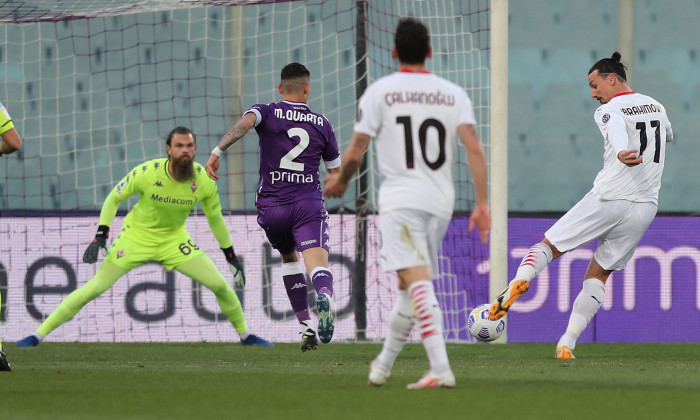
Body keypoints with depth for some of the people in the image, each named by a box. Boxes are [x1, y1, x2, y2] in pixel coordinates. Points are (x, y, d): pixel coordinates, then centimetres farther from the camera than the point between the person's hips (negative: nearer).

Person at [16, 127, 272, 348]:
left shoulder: (204, 181, -15)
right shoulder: (147, 172, -23)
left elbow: (215, 219, 3)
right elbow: (113, 199, -9)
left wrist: (231, 256, 8)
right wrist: (100, 236, -18)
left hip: (174, 239, 3)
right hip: (136, 236, -3)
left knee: (220, 285, -6)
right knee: (94, 288, -12)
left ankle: (245, 335, 20)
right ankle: (39, 335, -5)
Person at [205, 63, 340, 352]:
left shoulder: (267, 113, 5)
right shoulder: (321, 123, 10)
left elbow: (245, 122, -21)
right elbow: (336, 173, 18)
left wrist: (217, 152, -27)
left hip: (271, 207, 1)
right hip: (309, 205, -1)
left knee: (289, 257, 27)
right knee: (318, 266, -16)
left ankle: (305, 325, 21)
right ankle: (324, 297, -53)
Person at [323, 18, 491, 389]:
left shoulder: (379, 92, -1)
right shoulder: (453, 94, 8)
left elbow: (356, 152, -2)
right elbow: (474, 149, -4)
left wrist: (340, 181, 18)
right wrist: (482, 203, -4)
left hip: (400, 198, -5)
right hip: (441, 201, 5)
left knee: (417, 280, -16)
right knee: (410, 286, 17)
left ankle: (440, 368, -30)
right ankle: (383, 365, 32)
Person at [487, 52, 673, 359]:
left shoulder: (609, 111, -5)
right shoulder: (657, 107, 16)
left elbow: (617, 134, -30)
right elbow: (668, 136, 38)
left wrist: (622, 154, -50)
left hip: (608, 199, -6)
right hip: (645, 206, 6)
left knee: (549, 245, 6)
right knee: (598, 274, 12)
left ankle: (520, 279, -24)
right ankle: (567, 343, 1)